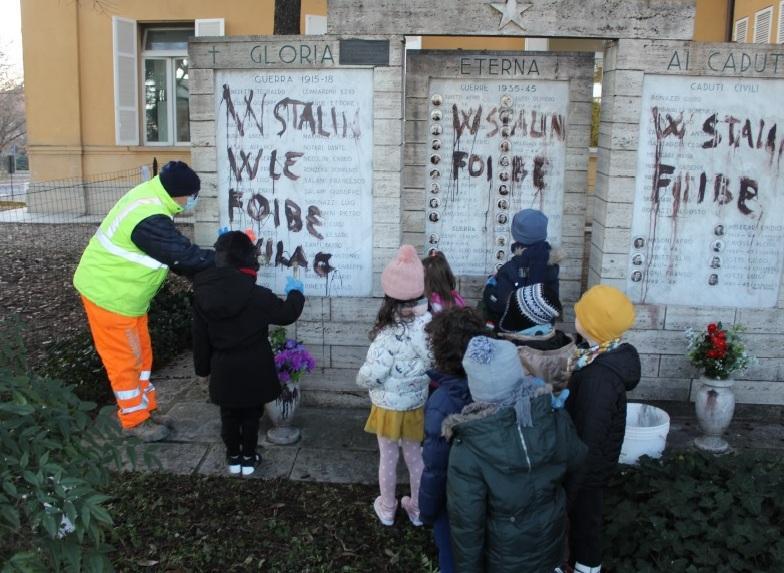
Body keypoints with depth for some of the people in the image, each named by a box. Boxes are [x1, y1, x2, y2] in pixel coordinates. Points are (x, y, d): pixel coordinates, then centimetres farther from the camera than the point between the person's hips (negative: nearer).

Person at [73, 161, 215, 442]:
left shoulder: (151, 196, -1)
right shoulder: (149, 220, -33)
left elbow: (173, 252, 6)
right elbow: (185, 255, -28)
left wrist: (216, 259, 0)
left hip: (123, 291, 10)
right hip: (110, 294, -10)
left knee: (141, 353, 18)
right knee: (125, 359, 6)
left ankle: (144, 410, 32)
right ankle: (135, 420, 22)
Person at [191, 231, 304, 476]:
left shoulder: (203, 293, -8)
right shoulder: (256, 295, -20)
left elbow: (200, 337, 1)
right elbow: (287, 314, -5)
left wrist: (203, 367, 14)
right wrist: (295, 292, 15)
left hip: (223, 369, 3)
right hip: (253, 370, -3)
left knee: (229, 416, 18)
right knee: (250, 415, 15)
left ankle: (234, 458, 31)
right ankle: (248, 458, 27)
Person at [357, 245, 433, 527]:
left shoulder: (390, 335, -28)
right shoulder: (430, 324, -16)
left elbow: (370, 376, -25)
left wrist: (361, 378, -4)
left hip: (389, 407, -4)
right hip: (418, 405, 4)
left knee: (388, 458, 17)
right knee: (416, 457, 22)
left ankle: (387, 509, 37)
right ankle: (418, 509, 39)